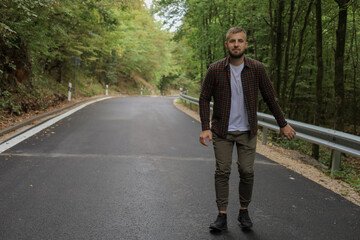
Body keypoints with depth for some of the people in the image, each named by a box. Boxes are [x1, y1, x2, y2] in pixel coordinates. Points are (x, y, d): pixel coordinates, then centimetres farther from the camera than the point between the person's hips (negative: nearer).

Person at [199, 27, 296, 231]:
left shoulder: (257, 69, -6)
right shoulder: (215, 69, -8)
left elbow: (270, 98, 3)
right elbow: (204, 99, -2)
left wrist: (283, 124, 6)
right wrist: (205, 128, -10)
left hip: (247, 131, 1)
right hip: (222, 131, 0)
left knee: (247, 172, 2)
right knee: (222, 172, 0)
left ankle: (244, 212, 22)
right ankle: (222, 216, 9)